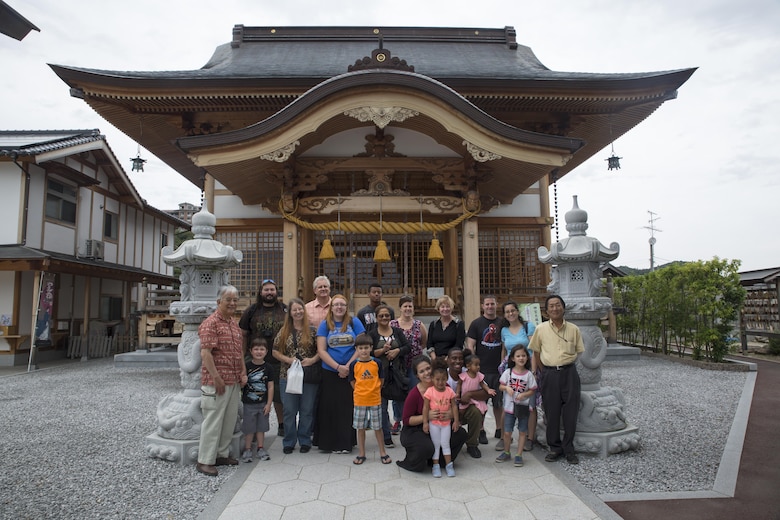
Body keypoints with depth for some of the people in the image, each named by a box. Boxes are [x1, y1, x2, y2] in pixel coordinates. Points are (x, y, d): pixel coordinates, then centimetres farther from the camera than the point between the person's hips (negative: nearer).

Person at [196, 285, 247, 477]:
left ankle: (222, 454, 27)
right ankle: (205, 461, 10)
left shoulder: (234, 324, 14)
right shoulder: (211, 323, -13)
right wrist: (216, 378, -20)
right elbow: (205, 353, -19)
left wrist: (243, 373, 11)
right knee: (213, 421, -1)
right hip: (216, 382, -8)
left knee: (230, 420, 14)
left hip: (234, 382, 8)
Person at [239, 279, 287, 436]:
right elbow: (243, 335, 6)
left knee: (279, 396, 10)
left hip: (280, 362, 1)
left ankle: (281, 425, 25)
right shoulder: (251, 310, 3)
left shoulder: (284, 310, 6)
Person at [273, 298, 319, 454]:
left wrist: (313, 359, -13)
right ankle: (289, 442, 21)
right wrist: (288, 359, -8)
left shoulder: (312, 330, 0)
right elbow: (275, 351, 5)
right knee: (289, 410, 7)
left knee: (307, 410, 7)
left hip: (309, 376, -1)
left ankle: (305, 441, 22)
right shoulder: (284, 331, 5)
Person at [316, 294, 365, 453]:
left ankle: (346, 442, 14)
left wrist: (348, 366, -11)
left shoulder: (354, 322, 2)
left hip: (351, 372, 0)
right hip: (330, 373, 1)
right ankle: (330, 442, 16)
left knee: (348, 407, 3)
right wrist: (338, 367, -13)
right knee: (330, 408, 4)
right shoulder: (325, 325, 3)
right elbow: (321, 350, -3)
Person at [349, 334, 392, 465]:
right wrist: (361, 392, 1)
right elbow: (352, 382, 3)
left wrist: (374, 391, 1)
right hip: (359, 401, 1)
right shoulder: (354, 365, -5)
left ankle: (382, 453, 24)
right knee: (360, 428, 11)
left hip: (375, 400, 0)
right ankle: (361, 454, 25)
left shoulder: (377, 363, -5)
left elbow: (381, 380, 4)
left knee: (377, 427, 10)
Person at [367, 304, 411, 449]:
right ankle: (386, 437, 14)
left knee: (402, 402, 2)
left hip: (398, 373, 2)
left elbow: (407, 347, 3)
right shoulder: (372, 334, 2)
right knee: (382, 406, 4)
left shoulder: (397, 332, 10)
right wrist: (382, 351, -20)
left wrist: (397, 351, -15)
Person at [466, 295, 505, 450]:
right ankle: (481, 431, 16)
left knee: (499, 402, 11)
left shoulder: (502, 323, 7)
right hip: (481, 369, -2)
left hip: (498, 369, 2)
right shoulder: (476, 324, 0)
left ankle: (499, 431, 25)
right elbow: (470, 346, -3)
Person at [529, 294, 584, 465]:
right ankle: (555, 448, 21)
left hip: (569, 373, 0)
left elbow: (579, 352, 10)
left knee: (570, 413, 4)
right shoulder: (541, 329, 0)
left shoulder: (574, 329, 2)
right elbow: (536, 352, 8)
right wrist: (546, 371, 5)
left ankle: (569, 449, 19)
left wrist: (566, 367, 4)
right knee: (551, 413, 6)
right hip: (549, 374, 0)